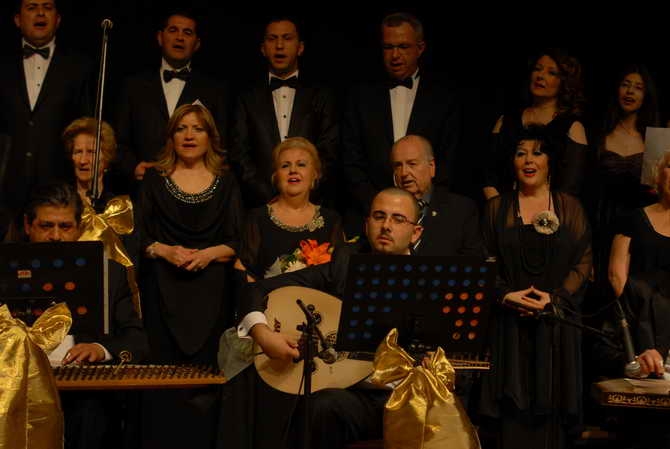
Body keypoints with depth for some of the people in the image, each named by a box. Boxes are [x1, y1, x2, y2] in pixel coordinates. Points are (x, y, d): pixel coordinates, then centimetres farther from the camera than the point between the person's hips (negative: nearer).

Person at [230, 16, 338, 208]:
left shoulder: (322, 96, 10)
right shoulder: (247, 98, 12)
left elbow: (328, 154, 3)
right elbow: (240, 155, 4)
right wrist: (271, 199, -8)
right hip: (261, 205, 1)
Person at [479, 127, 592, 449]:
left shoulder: (570, 207, 7)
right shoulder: (497, 207, 9)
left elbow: (583, 262, 1)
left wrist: (554, 297, -13)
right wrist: (505, 295, -12)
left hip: (555, 321, 0)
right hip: (509, 322, 0)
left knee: (549, 408, 0)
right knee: (512, 407, -3)